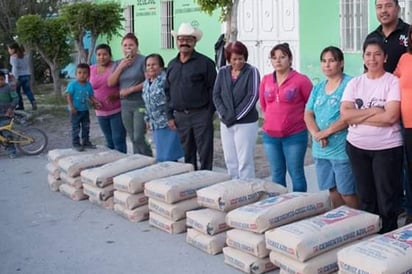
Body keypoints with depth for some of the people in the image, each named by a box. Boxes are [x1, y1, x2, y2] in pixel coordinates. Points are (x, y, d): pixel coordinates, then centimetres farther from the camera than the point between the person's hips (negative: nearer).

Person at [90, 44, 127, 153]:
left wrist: (116, 96, -23)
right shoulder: (91, 69, 7)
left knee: (118, 140, -6)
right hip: (101, 112, 5)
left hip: (117, 111, -5)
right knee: (109, 142, 12)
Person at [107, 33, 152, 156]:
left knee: (139, 138, -10)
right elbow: (110, 83, 6)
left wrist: (131, 89, -15)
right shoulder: (119, 63, 13)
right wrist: (120, 67, -5)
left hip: (140, 104, -6)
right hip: (125, 105, 6)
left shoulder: (142, 61, -7)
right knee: (133, 138, 10)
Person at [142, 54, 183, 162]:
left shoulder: (165, 79, -14)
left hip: (169, 124, -8)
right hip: (156, 125, 8)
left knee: (169, 157, -5)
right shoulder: (146, 82, 13)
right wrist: (148, 119, 22)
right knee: (161, 156, 12)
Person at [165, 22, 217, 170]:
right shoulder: (172, 65, 13)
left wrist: (209, 113, -10)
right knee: (187, 154, 12)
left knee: (205, 154, -1)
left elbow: (213, 90, -6)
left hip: (201, 115, -5)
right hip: (180, 116, 5)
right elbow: (168, 91, 16)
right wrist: (170, 116, 10)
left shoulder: (205, 63, -4)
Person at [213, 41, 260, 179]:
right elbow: (216, 95, 7)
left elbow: (252, 96, -11)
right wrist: (224, 114, -7)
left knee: (245, 162, -3)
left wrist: (235, 116, -13)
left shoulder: (251, 71, -4)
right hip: (226, 123, 5)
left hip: (246, 123, -5)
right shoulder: (223, 72, 8)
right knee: (230, 161, 10)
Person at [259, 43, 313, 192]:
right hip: (270, 136, 5)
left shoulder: (301, 80, -9)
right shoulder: (266, 80, 6)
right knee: (276, 174, 14)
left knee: (296, 173, 3)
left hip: (295, 135, -5)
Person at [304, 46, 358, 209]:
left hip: (342, 149, -6)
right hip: (321, 150, 7)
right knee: (332, 190, 14)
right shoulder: (318, 88, 14)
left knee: (347, 192, -2)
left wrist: (326, 132, -14)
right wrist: (316, 133, -9)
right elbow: (308, 114, 10)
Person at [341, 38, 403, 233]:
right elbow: (345, 114, -5)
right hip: (357, 147, 4)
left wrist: (358, 116, -11)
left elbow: (391, 116, -18)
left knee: (387, 201, 2)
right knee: (366, 199, 14)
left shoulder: (393, 82, -6)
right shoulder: (354, 83, 6)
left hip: (387, 148, -4)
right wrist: (373, 111, -13)